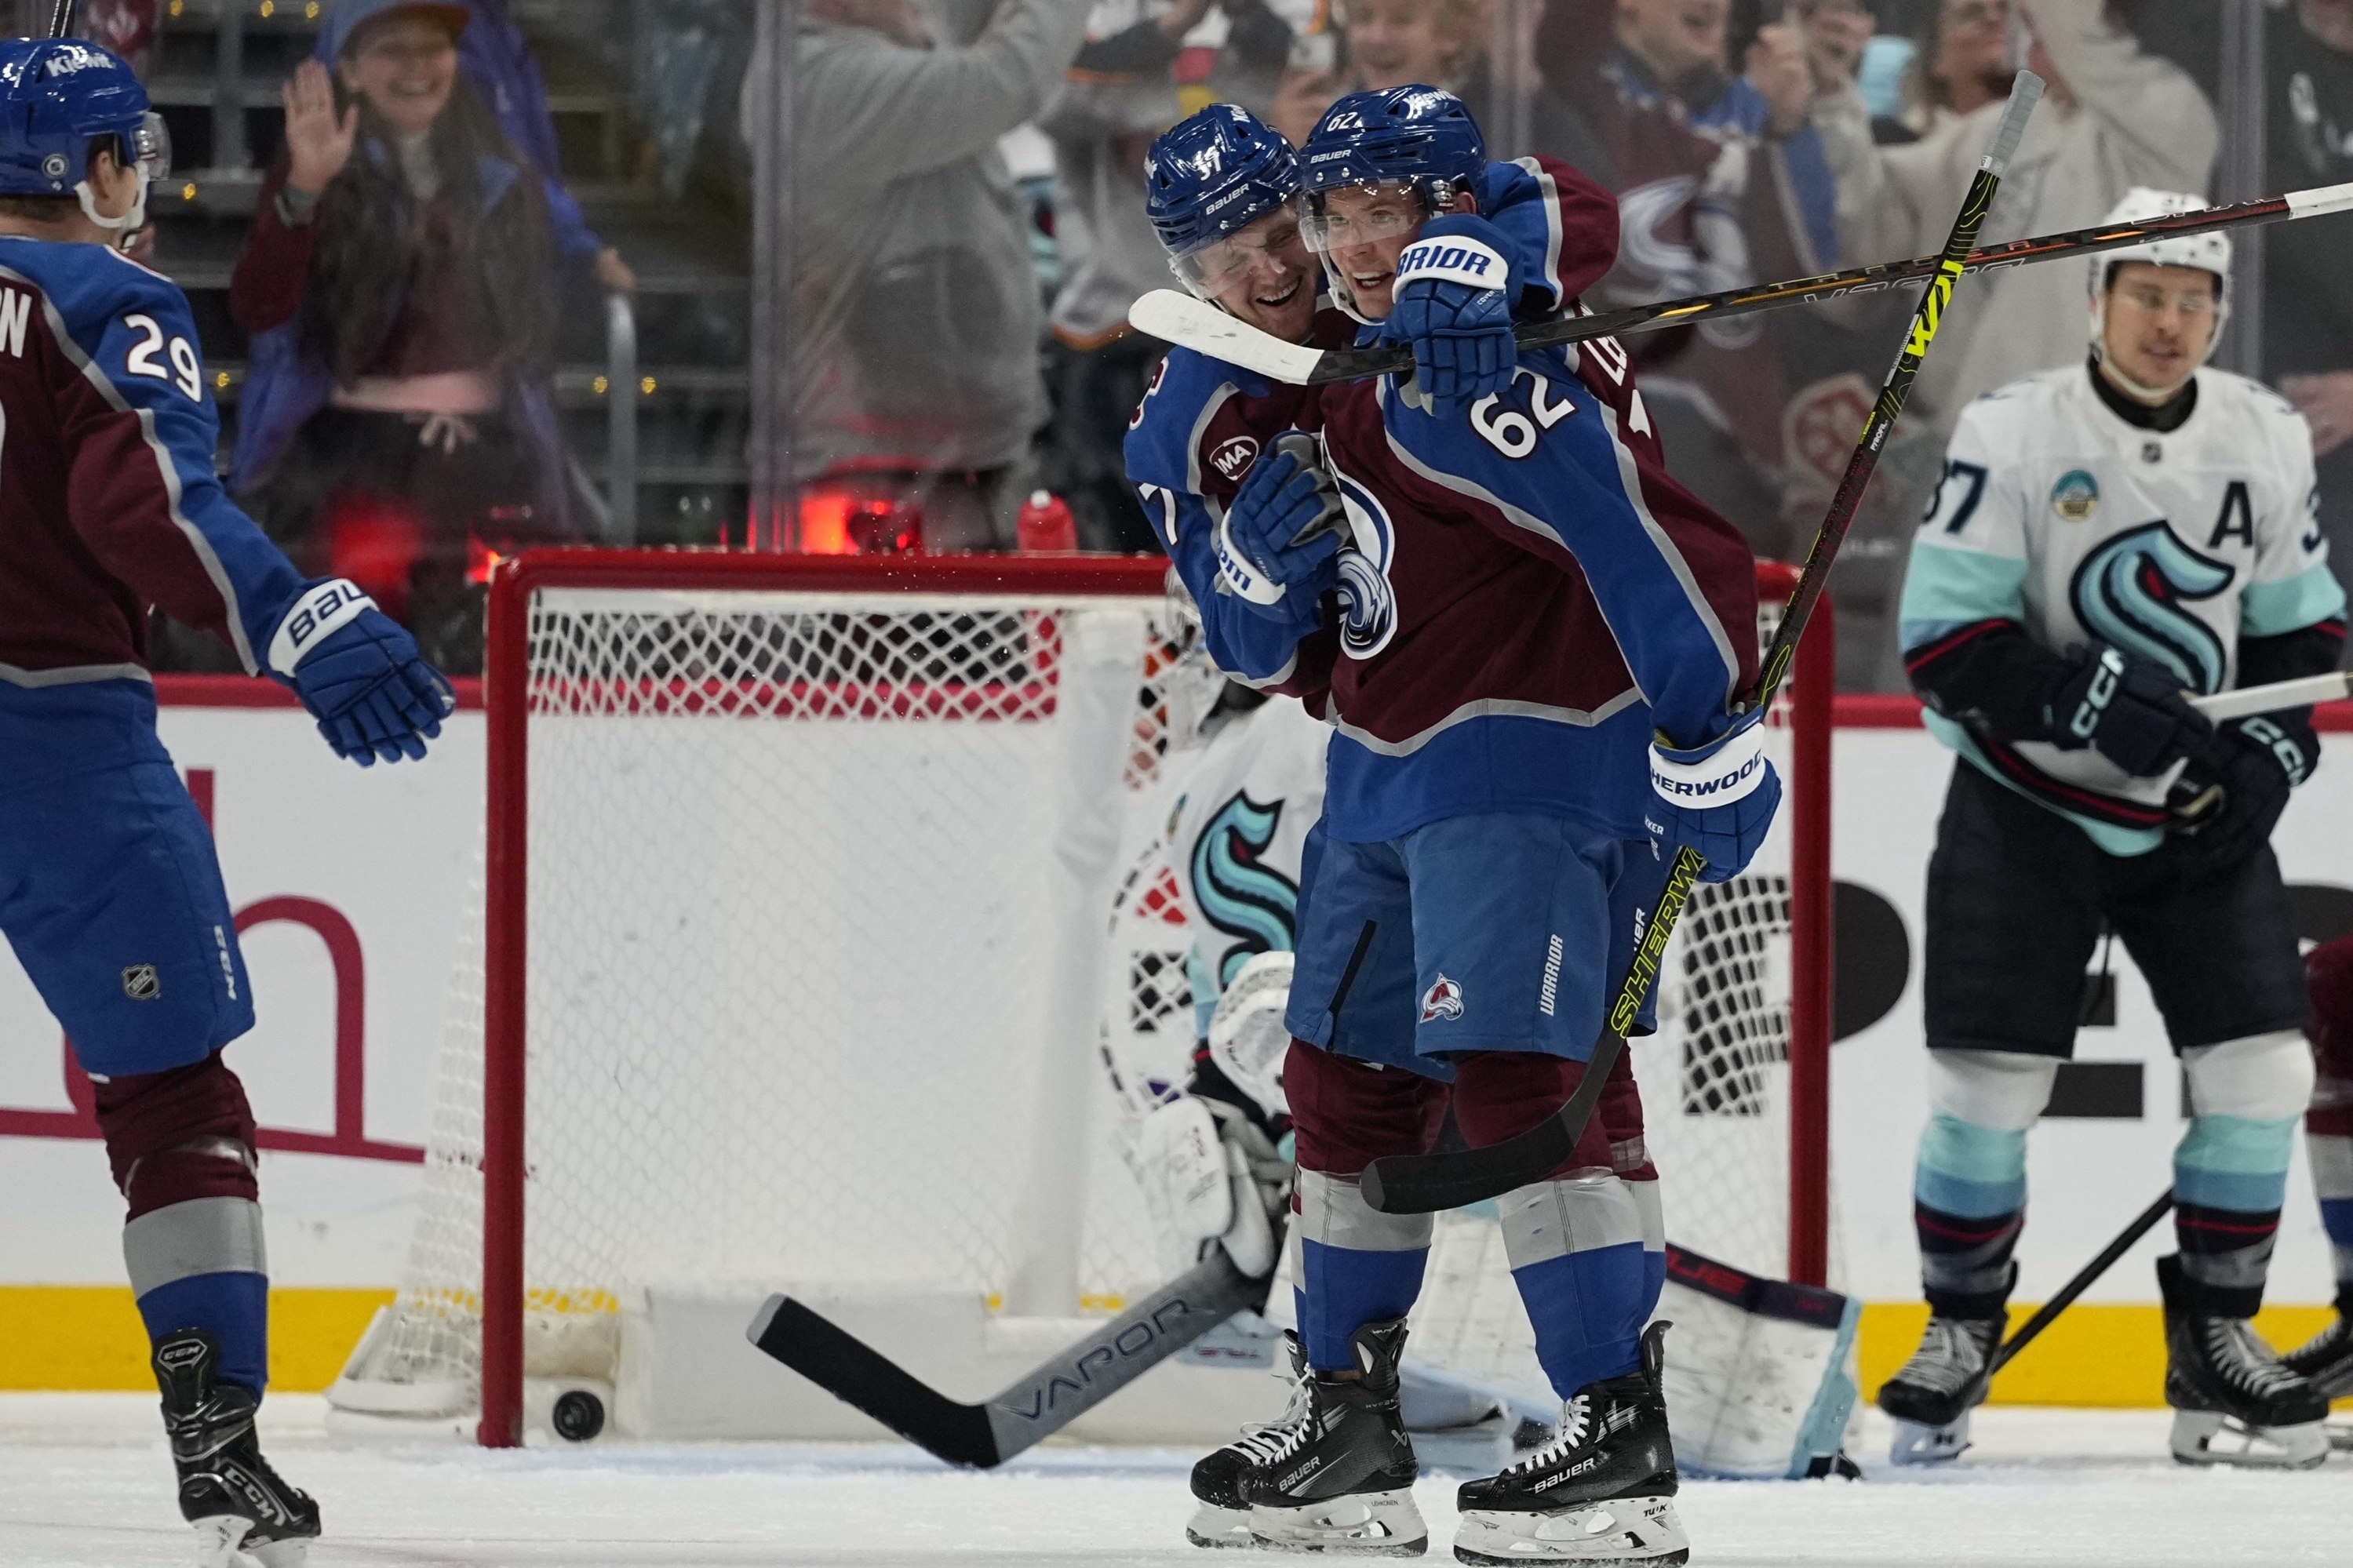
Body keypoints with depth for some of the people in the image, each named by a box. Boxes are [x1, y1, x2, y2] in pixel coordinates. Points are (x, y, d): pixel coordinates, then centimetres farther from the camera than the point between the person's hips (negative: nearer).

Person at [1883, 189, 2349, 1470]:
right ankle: (1959, 1333, 13)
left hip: (2196, 816, 4)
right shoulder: (2013, 436, -13)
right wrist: (2095, 703, -26)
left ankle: (2212, 1341, 9)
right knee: (1988, 1079, -7)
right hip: (2027, 803, -4)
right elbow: (1943, 640, -16)